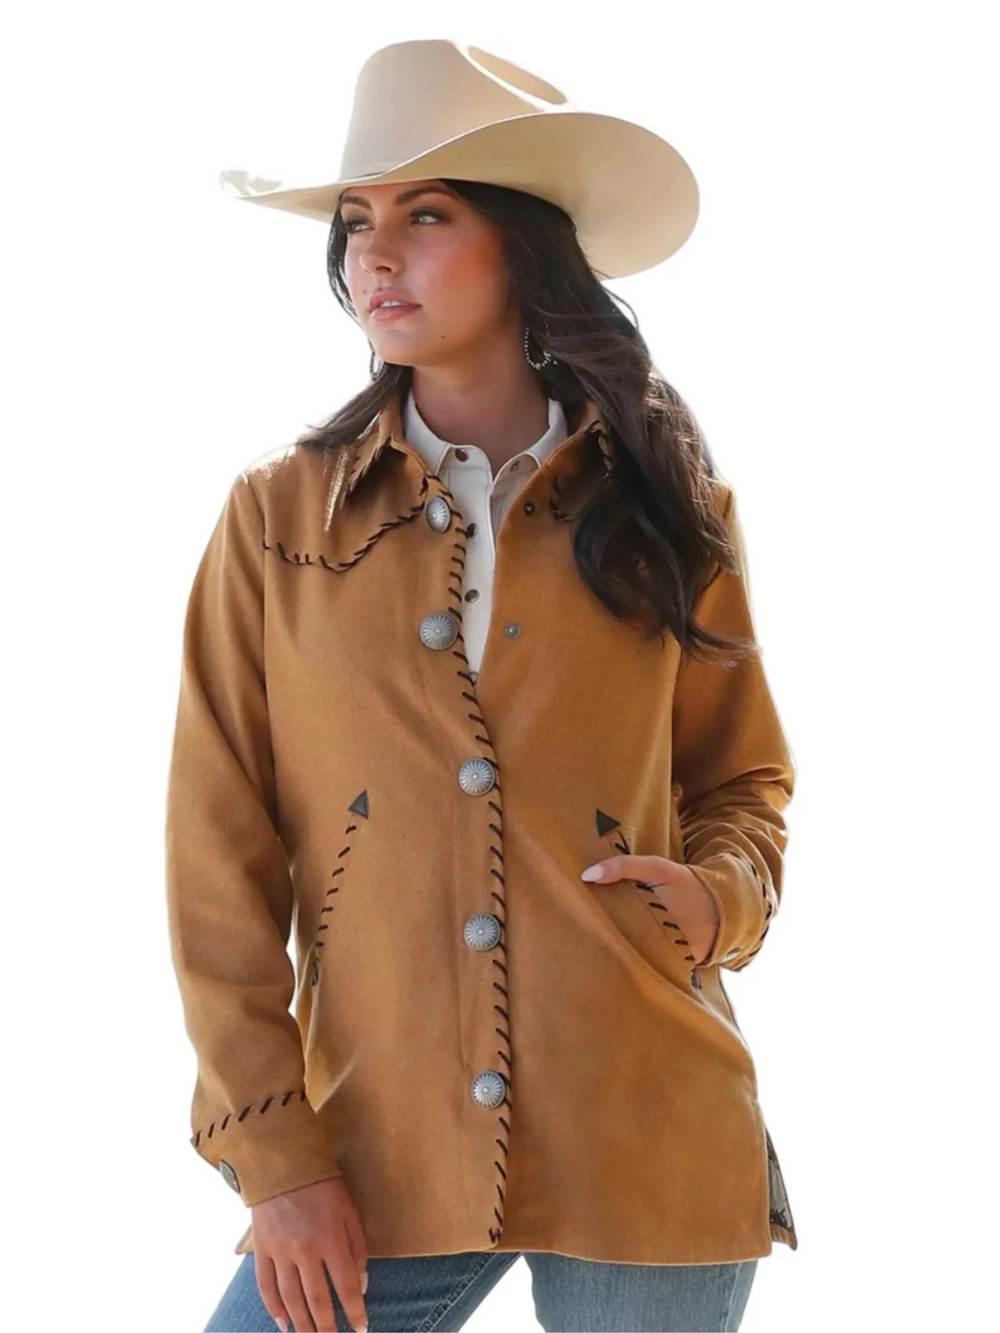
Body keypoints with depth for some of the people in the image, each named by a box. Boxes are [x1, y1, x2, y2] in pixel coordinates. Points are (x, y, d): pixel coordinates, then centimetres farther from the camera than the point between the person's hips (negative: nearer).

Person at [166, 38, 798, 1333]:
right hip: (380, 1166, 0)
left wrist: (721, 894, -6)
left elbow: (745, 777, 17)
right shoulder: (279, 514, 5)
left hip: (644, 1159, 0)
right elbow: (218, 850, 2)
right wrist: (273, 1152, -5)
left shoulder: (668, 505, 6)